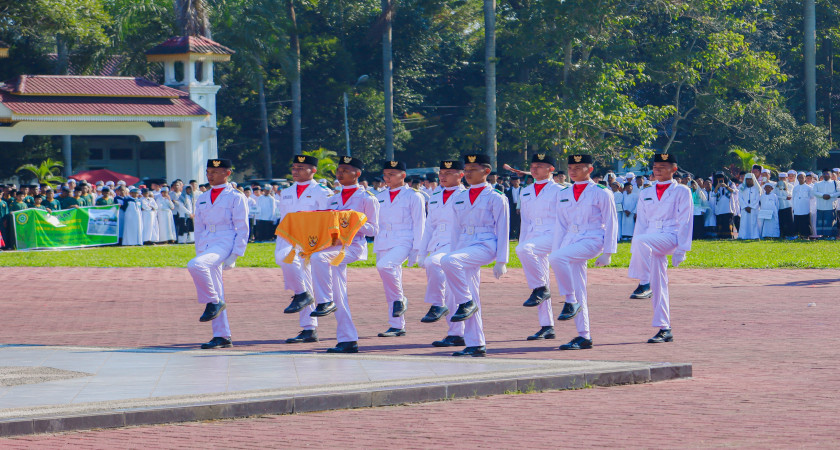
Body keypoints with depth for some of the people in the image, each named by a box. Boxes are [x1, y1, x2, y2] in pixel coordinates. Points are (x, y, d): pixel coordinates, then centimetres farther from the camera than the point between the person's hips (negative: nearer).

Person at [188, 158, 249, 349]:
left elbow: (242, 229, -5)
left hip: (224, 243, -7)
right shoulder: (202, 199, 17)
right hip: (206, 245, 7)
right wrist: (199, 251, 12)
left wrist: (234, 256, -12)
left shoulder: (236, 197, -1)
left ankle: (214, 302, -15)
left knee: (195, 265, -32)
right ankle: (222, 337, 6)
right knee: (214, 291, 4)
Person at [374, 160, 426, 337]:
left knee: (384, 266, -33)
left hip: (403, 242, -6)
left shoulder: (413, 196, 0)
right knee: (389, 288, 4)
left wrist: (416, 250, -8)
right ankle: (397, 326, 9)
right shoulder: (379, 198, 16)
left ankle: (400, 299, -13)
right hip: (383, 244, 6)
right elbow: (374, 223, 23)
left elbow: (419, 225, -3)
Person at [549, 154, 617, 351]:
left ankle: (570, 301, -18)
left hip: (592, 239, -6)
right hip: (571, 239, 6)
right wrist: (555, 250, 12)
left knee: (557, 258, -31)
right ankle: (584, 336, 5)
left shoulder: (602, 193, -1)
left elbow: (611, 223, -2)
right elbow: (561, 225, 18)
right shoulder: (563, 195, 14)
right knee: (579, 291, 2)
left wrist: (607, 253, -7)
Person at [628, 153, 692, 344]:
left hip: (671, 237, -5)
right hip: (650, 245, 5)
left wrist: (681, 250, -11)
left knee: (641, 241, -35)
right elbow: (641, 223, 18)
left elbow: (685, 222, -2)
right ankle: (664, 329, 1)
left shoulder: (682, 191, 5)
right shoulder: (645, 194, 19)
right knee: (658, 285, -1)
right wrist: (635, 253, 10)